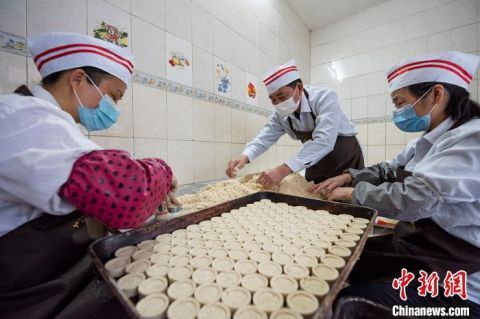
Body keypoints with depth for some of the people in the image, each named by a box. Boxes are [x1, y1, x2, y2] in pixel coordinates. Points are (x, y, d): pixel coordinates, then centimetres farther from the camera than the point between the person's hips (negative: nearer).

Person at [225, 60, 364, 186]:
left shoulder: (325, 98, -29)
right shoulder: (280, 113, -12)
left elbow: (323, 141, -42)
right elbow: (265, 137, -13)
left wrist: (283, 170, -51)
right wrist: (245, 157, -35)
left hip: (345, 159, -4)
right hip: (316, 163, 4)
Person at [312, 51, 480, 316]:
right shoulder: (427, 142, 6)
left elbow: (414, 199, -31)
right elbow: (389, 171, 16)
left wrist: (354, 192, -16)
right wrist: (349, 176, -1)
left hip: (455, 280, -8)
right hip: (413, 246, 8)